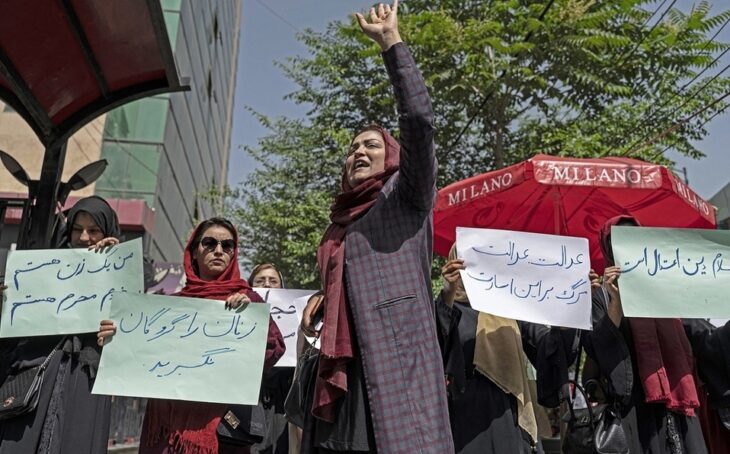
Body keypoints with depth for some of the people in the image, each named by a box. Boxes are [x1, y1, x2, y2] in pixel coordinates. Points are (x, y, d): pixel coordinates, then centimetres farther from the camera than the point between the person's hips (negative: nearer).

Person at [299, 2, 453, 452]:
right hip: (345, 369, 6)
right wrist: (322, 304, 11)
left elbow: (419, 120, -7)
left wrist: (390, 40, -4)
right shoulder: (341, 223, 26)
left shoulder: (405, 196, 8)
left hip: (397, 357, -6)